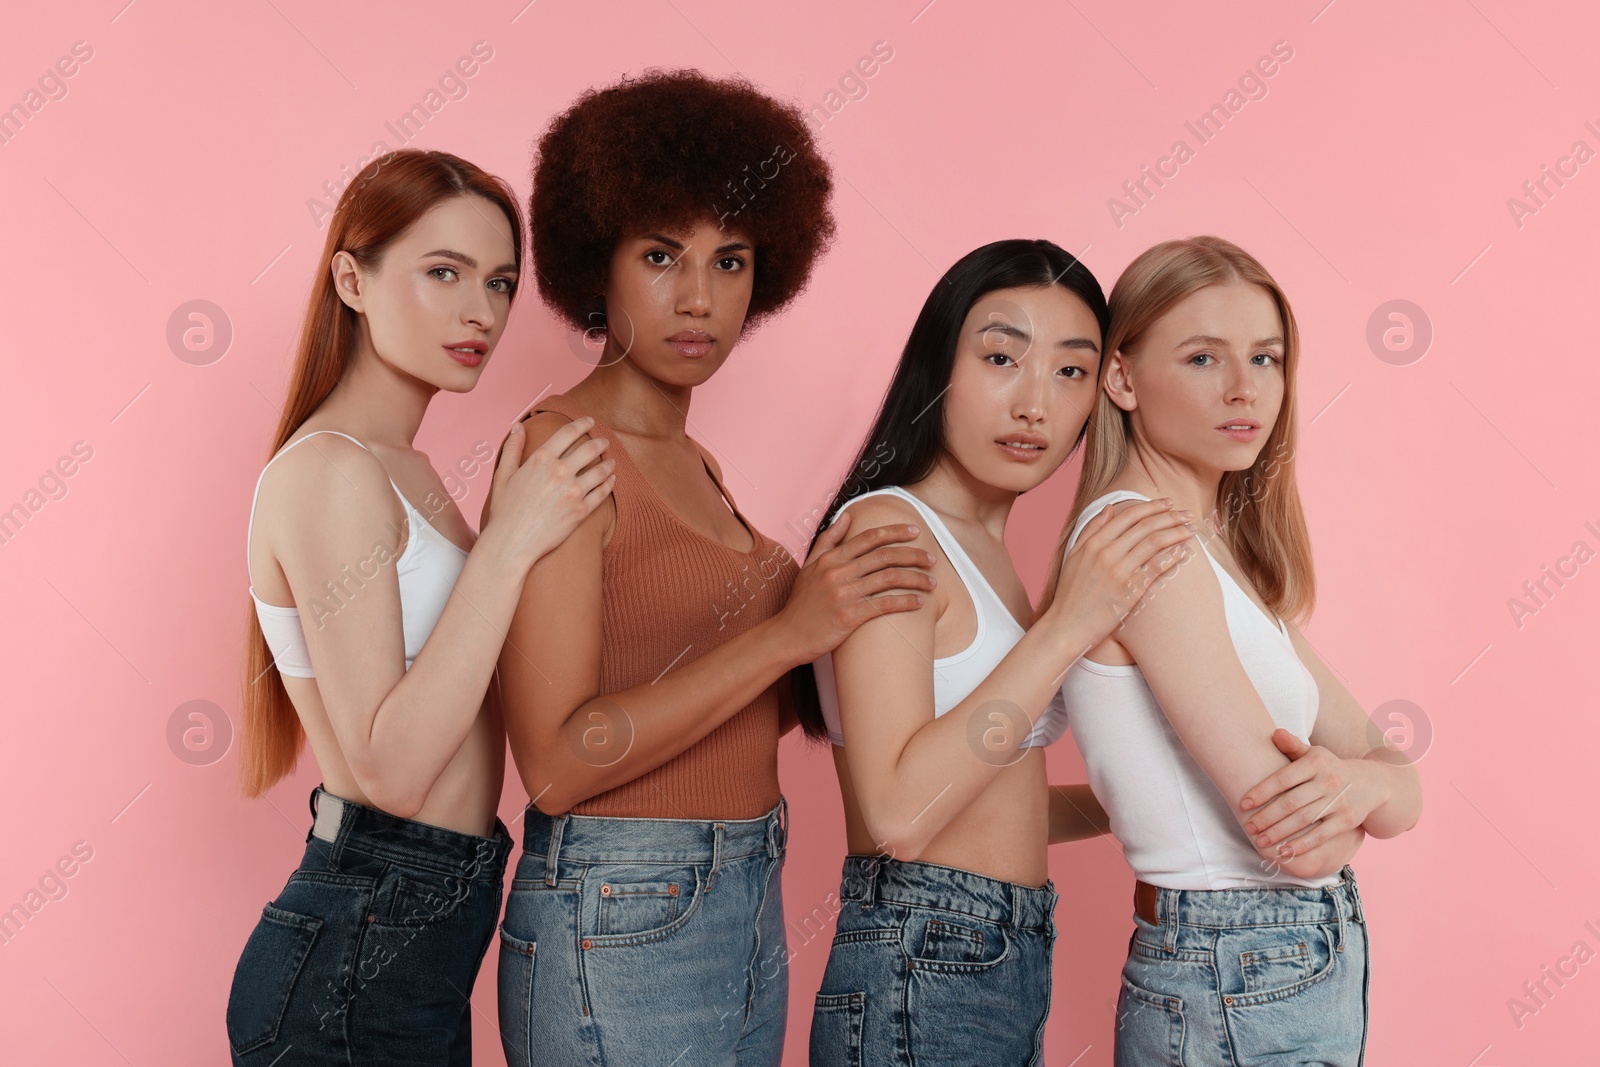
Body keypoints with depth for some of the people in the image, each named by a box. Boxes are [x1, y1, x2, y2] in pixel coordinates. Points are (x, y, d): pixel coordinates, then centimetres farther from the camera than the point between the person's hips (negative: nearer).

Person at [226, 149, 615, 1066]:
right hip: (359, 959, -9)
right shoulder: (329, 470, -18)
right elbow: (391, 765, -23)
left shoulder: (398, 469, 12)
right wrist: (509, 542, -24)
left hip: (429, 924, 9)